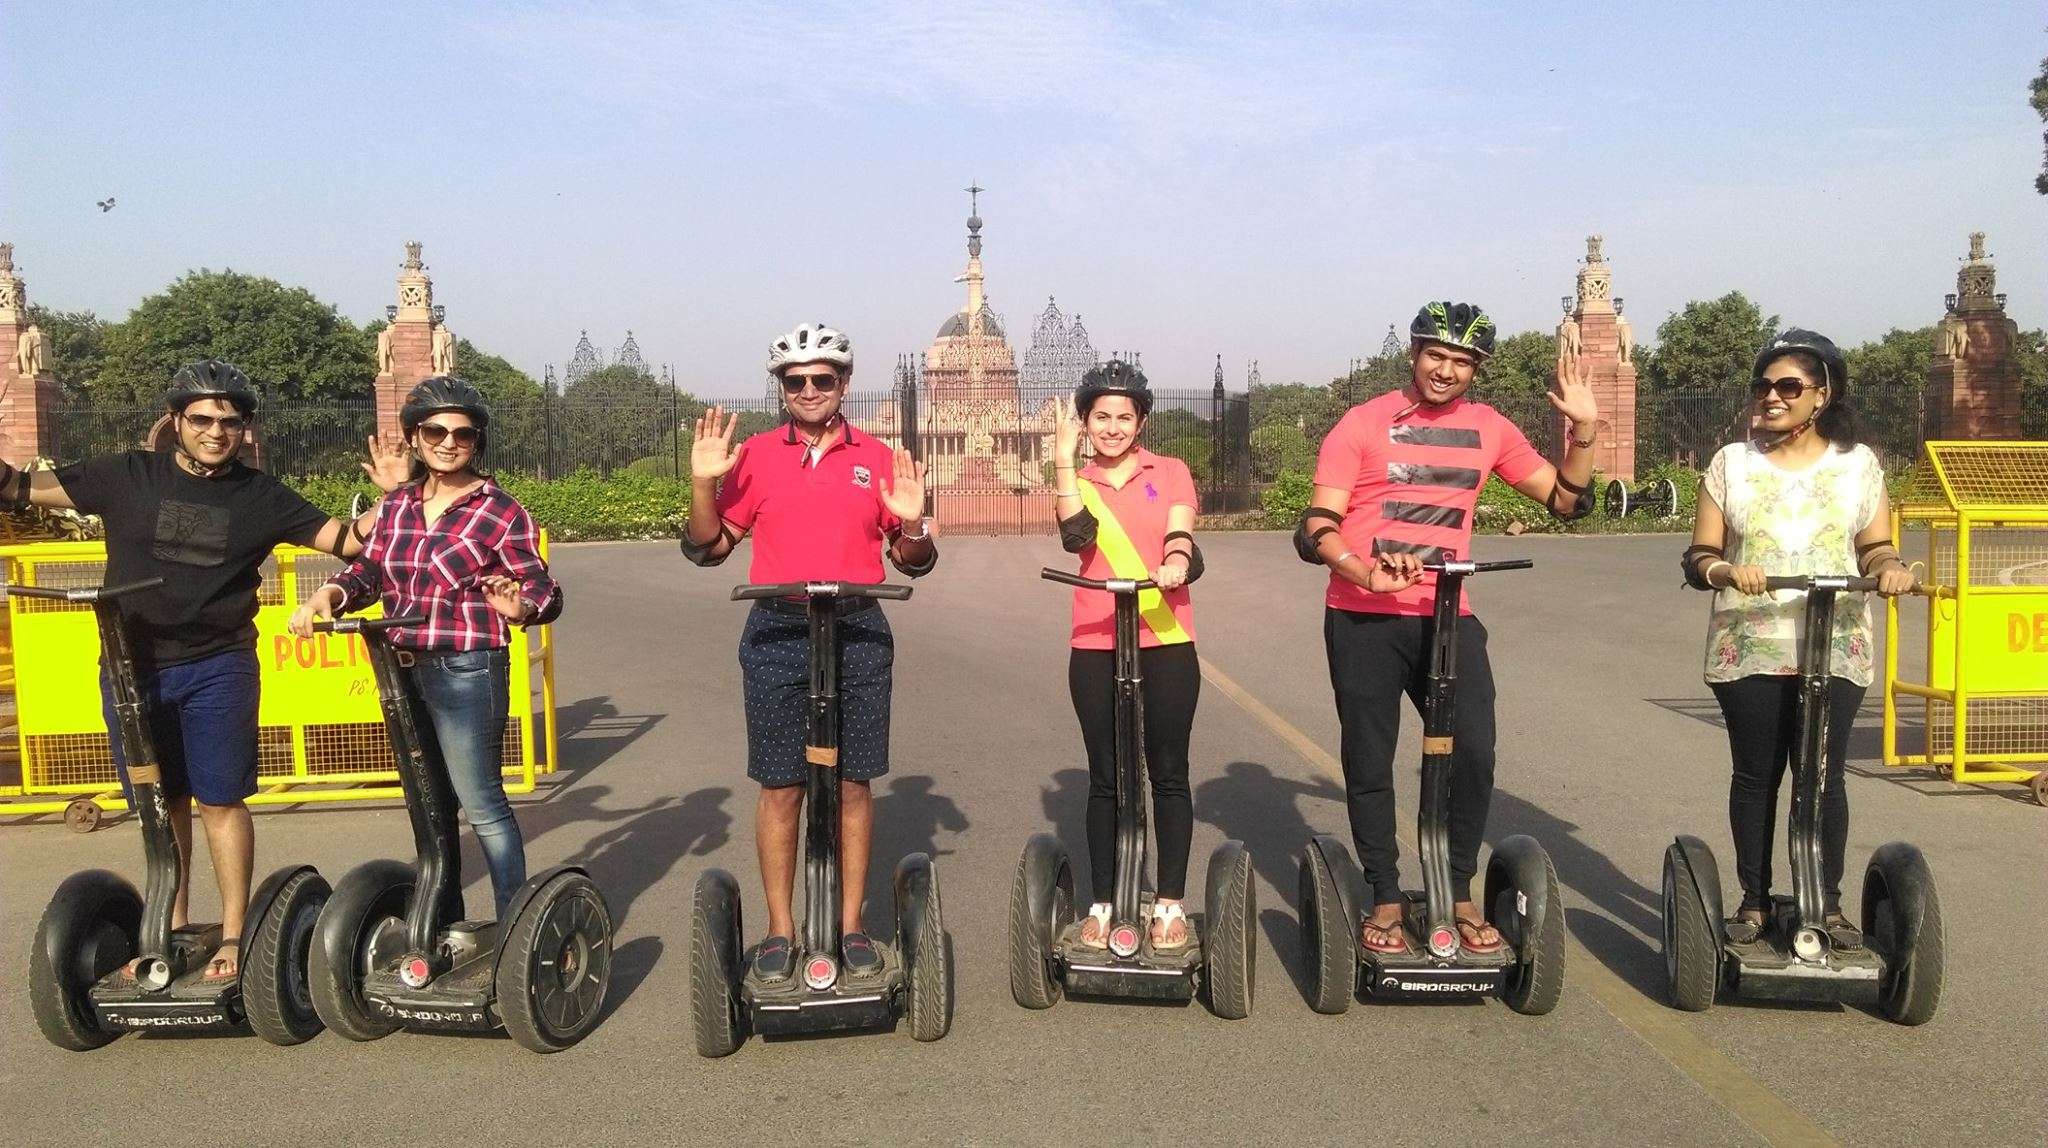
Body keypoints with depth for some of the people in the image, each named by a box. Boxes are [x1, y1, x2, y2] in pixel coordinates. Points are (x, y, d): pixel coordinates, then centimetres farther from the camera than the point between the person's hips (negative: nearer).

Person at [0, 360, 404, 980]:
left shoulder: (260, 497, 3)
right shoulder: (129, 476, 3)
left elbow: (347, 540, 2)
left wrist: (392, 496, -11)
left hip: (218, 668, -1)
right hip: (132, 667, 2)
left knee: (220, 800, 0)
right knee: (161, 803, 12)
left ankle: (233, 935, 9)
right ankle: (171, 927, 25)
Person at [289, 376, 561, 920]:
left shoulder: (500, 511, -8)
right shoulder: (398, 505, 9)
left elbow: (544, 589, -9)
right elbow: (371, 568, 12)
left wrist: (518, 606, -31)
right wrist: (329, 595, -8)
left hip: (467, 672, -7)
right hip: (404, 671, 7)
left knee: (481, 804, -5)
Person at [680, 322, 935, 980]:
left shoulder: (877, 459, 6)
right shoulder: (756, 455, 5)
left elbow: (914, 563, 10)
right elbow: (707, 549, 7)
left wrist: (912, 523, -10)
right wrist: (703, 484, -7)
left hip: (858, 633, 1)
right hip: (777, 634, 0)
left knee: (853, 782, 5)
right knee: (780, 786, 3)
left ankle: (851, 925, 16)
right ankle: (780, 930, 14)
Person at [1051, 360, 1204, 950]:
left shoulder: (1171, 472, 9)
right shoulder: (1078, 482, 10)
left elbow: (1180, 532, -8)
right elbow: (1077, 535, -10)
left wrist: (1177, 560, -29)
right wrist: (1064, 458, -12)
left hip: (1166, 642, -1)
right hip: (1096, 646, 1)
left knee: (1169, 774, 4)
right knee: (1105, 778, 7)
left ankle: (1170, 903, 13)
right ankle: (1102, 903, 16)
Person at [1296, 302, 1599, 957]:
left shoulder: (1490, 429, 9)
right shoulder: (1363, 424, -2)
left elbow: (1566, 500, 13)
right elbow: (1317, 528, -8)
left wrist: (1584, 429, -1)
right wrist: (1364, 570, -27)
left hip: (1447, 616, 3)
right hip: (1364, 617, -2)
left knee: (1474, 752, -7)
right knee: (1369, 762, 4)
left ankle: (1458, 892, 12)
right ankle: (1385, 899, 17)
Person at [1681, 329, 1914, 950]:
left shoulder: (1857, 463, 7)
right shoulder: (1731, 463, 4)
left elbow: (1875, 548, 12)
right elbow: (1698, 557, 2)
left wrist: (1889, 567, -11)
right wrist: (1724, 570, -20)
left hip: (1835, 648, 0)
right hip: (1749, 648, 0)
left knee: (1823, 777, 2)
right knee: (1755, 776, 5)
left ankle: (1828, 903, 16)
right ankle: (1754, 900, 17)